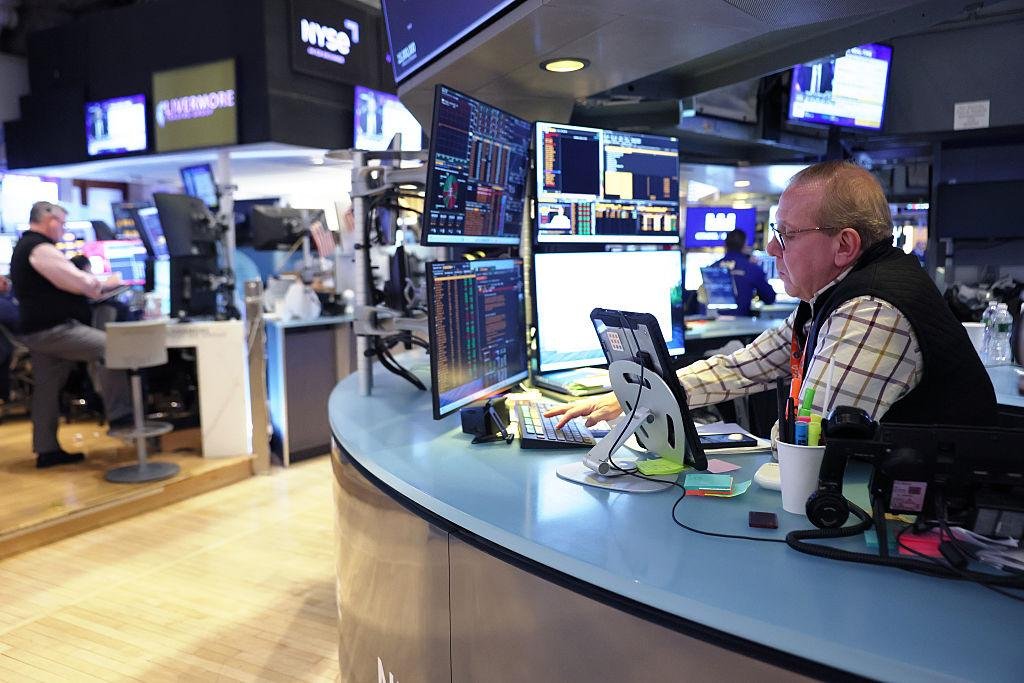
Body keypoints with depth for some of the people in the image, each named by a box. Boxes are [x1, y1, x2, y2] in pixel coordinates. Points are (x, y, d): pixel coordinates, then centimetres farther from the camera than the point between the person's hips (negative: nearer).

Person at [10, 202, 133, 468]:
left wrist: (91, 288, 17)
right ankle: (118, 415, -13)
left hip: (35, 332, 11)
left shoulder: (23, 247, 22)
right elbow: (76, 281, -14)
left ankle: (46, 450, 15)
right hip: (54, 330, -11)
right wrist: (106, 284, 3)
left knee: (46, 388, 11)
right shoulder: (42, 248, -13)